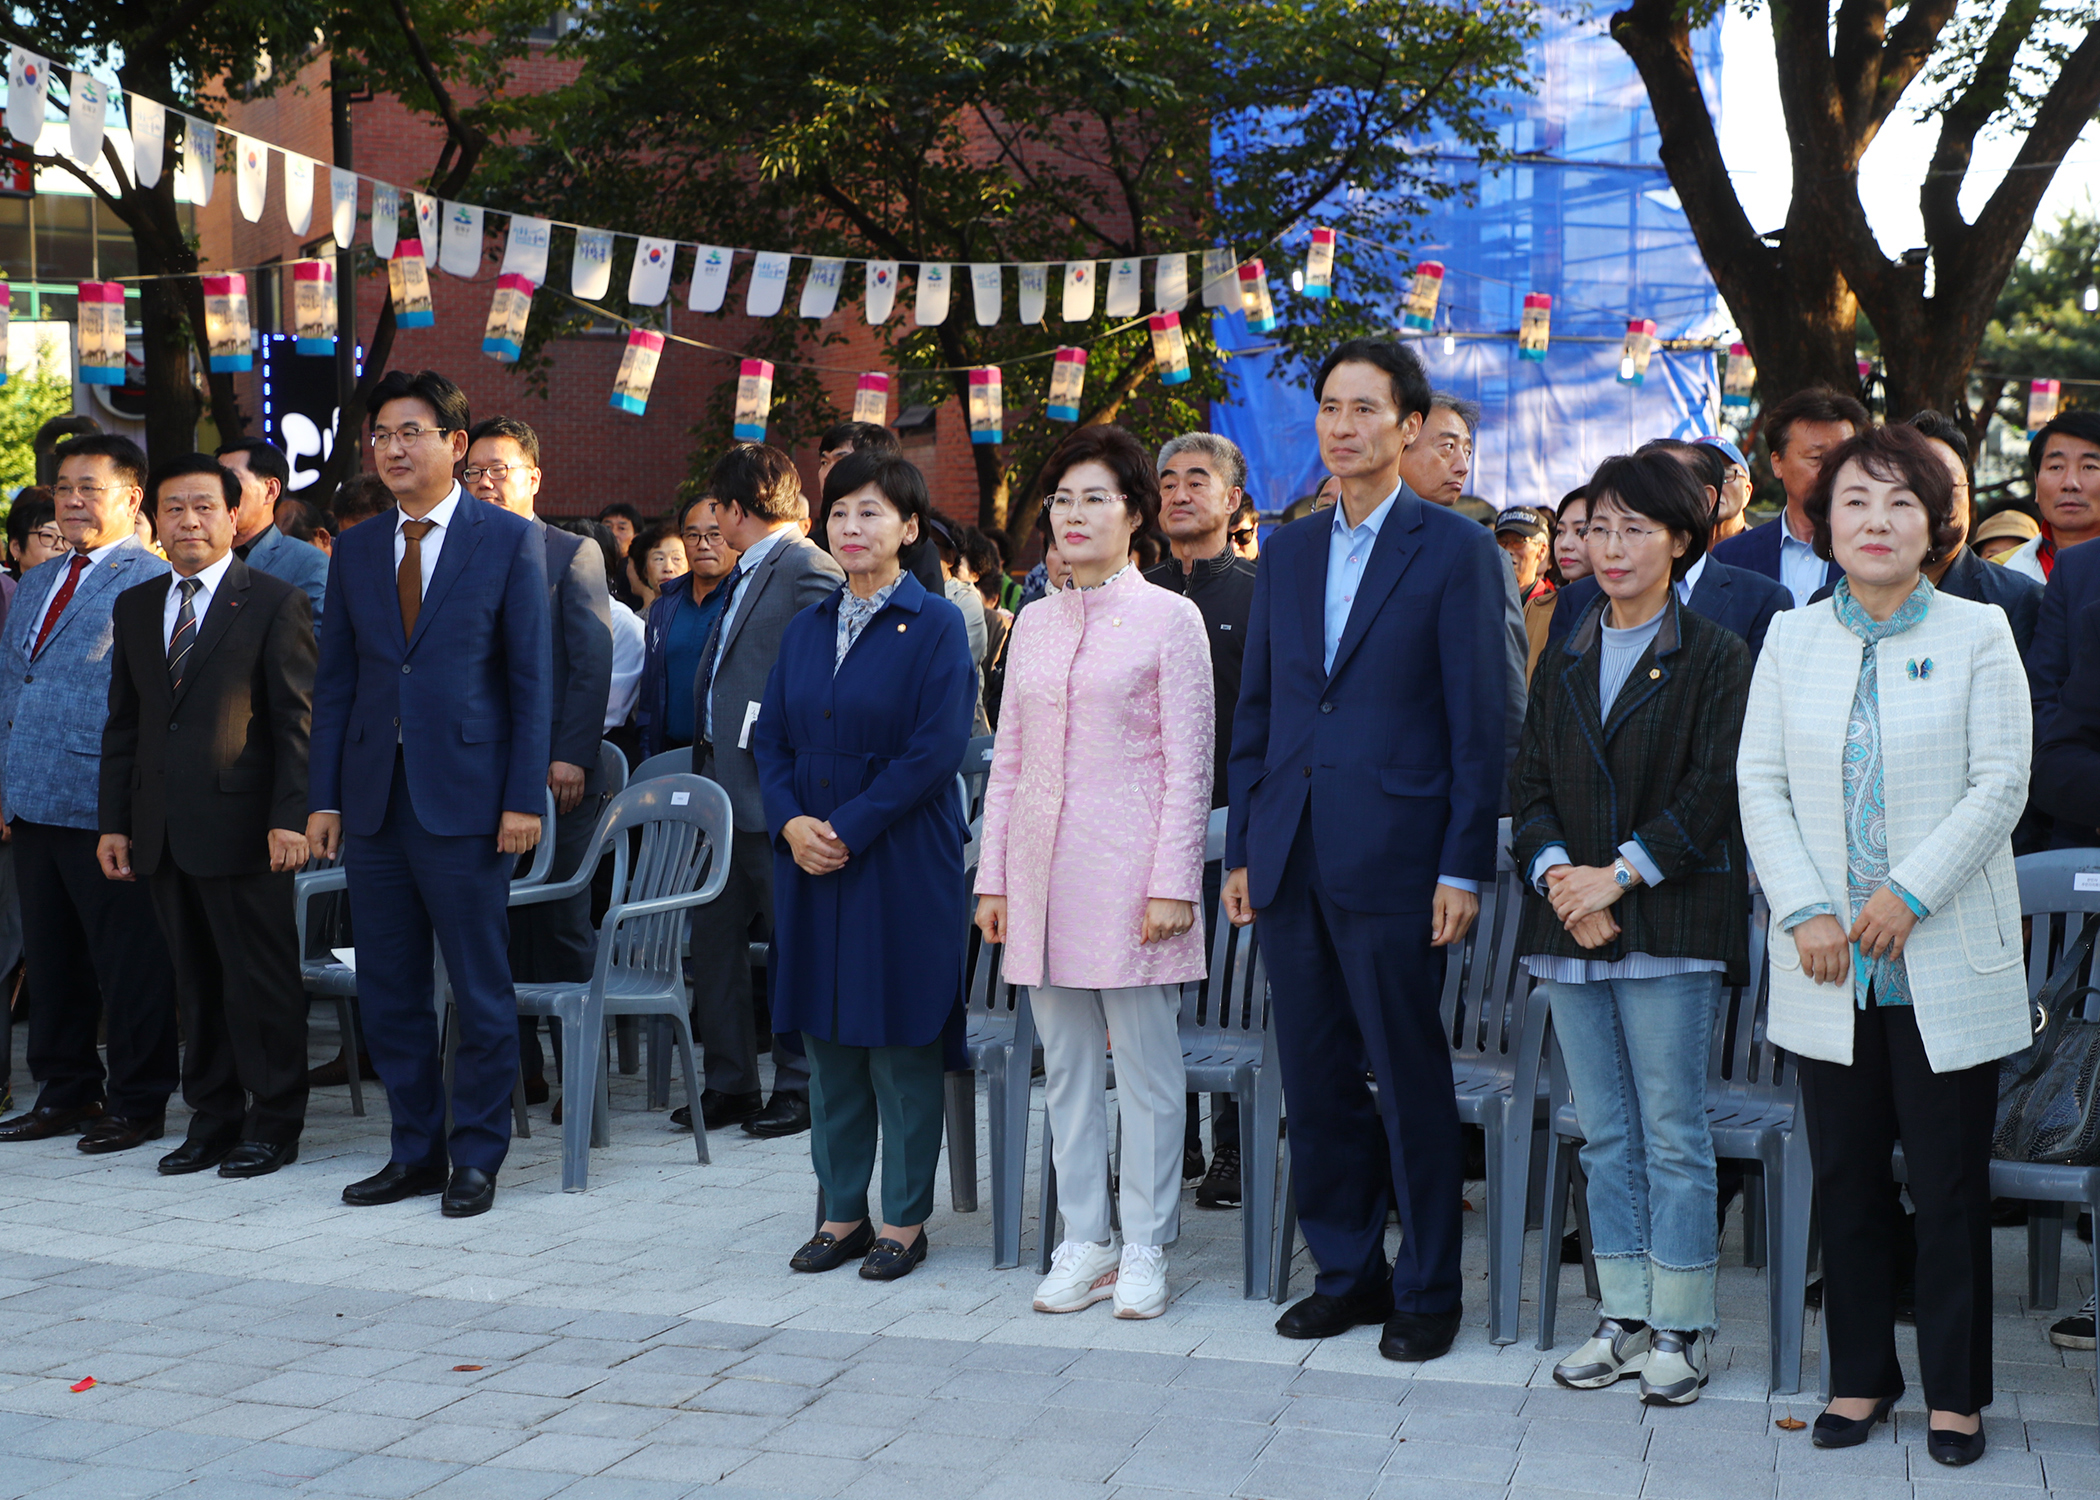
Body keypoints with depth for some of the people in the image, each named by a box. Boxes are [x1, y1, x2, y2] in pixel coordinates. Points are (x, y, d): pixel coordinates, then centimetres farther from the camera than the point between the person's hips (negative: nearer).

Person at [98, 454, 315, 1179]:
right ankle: (212, 1119, 20)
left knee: (261, 979, 0)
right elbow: (123, 723, 17)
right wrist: (114, 820, 11)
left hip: (242, 826, -5)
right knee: (195, 982, 11)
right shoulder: (134, 607, 15)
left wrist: (290, 817, -13)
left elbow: (298, 720, -6)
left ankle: (273, 1126, 10)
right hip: (163, 832, 5)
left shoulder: (276, 602, -2)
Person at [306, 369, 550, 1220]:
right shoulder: (355, 550, 12)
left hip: (465, 798, -4)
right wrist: (325, 797, 5)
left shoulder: (509, 540, 0)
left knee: (480, 991, 2)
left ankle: (476, 1157, 13)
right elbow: (335, 681, 12)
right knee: (388, 992, 9)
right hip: (374, 799, 5)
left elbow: (530, 678, -3)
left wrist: (524, 797, -9)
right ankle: (416, 1151, 21)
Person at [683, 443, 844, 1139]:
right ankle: (730, 1083, 20)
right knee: (715, 938, 11)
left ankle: (799, 1087, 11)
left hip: (773, 792, -10)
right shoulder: (747, 575, 18)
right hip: (723, 789, 10)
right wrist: (708, 765, 16)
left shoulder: (810, 573, -12)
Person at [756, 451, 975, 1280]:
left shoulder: (936, 626, -5)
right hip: (812, 865, 5)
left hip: (902, 864, -5)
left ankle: (904, 1220, 11)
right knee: (827, 1040, 9)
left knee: (901, 1041, 0)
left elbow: (934, 750, -13)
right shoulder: (806, 628, 12)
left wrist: (847, 829, -16)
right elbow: (771, 737, 10)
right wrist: (791, 822, -8)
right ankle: (843, 1212, 20)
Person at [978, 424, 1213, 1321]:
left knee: (1144, 1063, 0)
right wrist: (993, 876, 10)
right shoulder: (1034, 624, 12)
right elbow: (1009, 760, 15)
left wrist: (1173, 883, -11)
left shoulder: (1169, 620, -2)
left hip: (1128, 864, -5)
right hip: (1042, 862, 5)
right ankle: (1083, 1242, 18)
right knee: (1065, 1063, 9)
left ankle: (1144, 1251, 9)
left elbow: (1188, 767, -5)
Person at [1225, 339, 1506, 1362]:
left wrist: (1463, 868, -10)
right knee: (1314, 1081, 11)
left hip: (1393, 858, -5)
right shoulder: (1287, 552, 13)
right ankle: (1347, 1272, 24)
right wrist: (1241, 850, 11)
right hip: (1292, 858, 5)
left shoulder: (1455, 550, -3)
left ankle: (1428, 1291, 16)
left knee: (1411, 1080, 3)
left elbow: (1479, 721, -6)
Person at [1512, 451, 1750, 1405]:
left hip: (1670, 924, -5)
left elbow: (1717, 790, -9)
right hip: (1570, 926, 5)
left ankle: (1680, 1327, 8)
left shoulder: (1715, 656, -1)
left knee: (1672, 1131, -2)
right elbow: (1529, 783, 10)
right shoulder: (1564, 663, 14)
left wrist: (1620, 874, -15)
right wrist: (1555, 872, -8)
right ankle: (1623, 1316, 18)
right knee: (1605, 1134, 9)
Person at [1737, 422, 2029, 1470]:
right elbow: (1760, 784, 4)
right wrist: (1807, 912, -8)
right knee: (1847, 1180, 9)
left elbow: (2000, 785, -6)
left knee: (1950, 1185, 3)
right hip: (1830, 966, 3)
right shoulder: (1791, 640, 7)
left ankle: (1956, 1390, 16)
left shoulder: (1977, 636, -1)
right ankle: (1860, 1376, 22)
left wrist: (1910, 893, -14)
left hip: (1946, 965, -2)